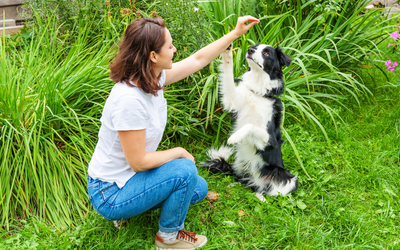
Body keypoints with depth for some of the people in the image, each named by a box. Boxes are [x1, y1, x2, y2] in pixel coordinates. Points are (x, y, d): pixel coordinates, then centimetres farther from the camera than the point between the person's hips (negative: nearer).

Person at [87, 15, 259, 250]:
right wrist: (179, 152, -13)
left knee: (199, 188, 13)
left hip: (131, 176, 9)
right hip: (111, 193, -9)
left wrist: (236, 33, 8)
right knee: (185, 170, -22)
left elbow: (198, 59, 6)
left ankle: (129, 208, 18)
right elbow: (138, 161, -27)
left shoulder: (154, 77, -6)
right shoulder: (129, 99, -32)